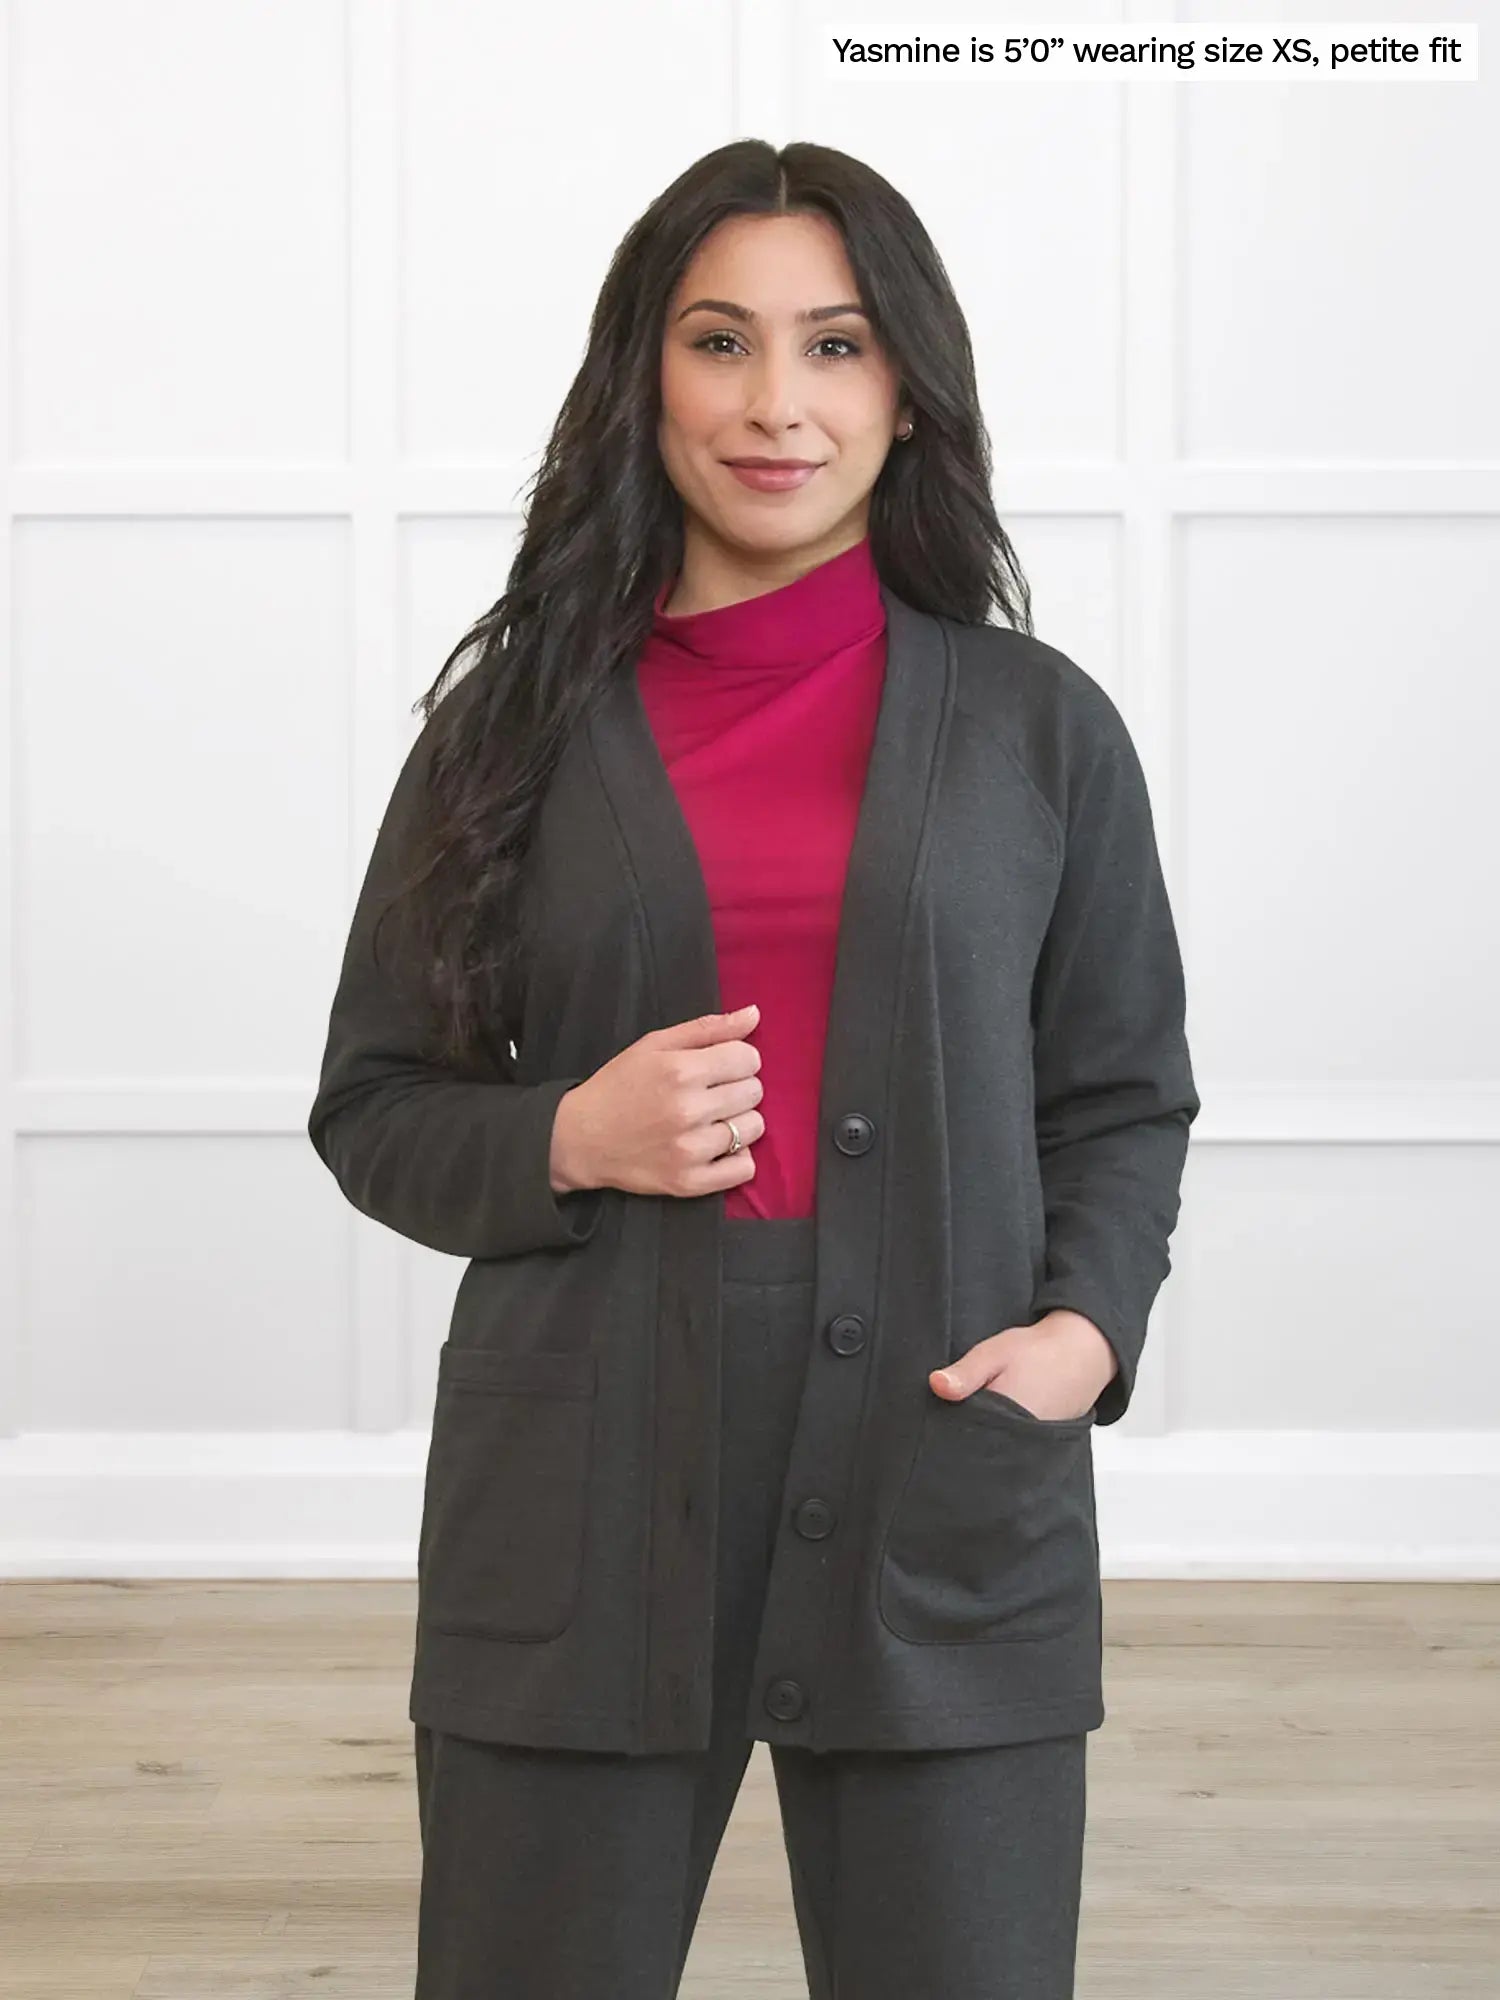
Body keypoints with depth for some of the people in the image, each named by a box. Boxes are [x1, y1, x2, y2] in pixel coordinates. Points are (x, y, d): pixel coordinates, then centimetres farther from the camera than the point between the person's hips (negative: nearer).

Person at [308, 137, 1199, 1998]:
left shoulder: (1039, 725, 5)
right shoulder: (519, 724, 5)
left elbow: (1124, 1096, 10)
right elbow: (373, 1107, 9)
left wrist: (1090, 1320, -8)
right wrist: (570, 1142, -10)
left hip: (945, 1496, 0)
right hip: (585, 1501, 0)